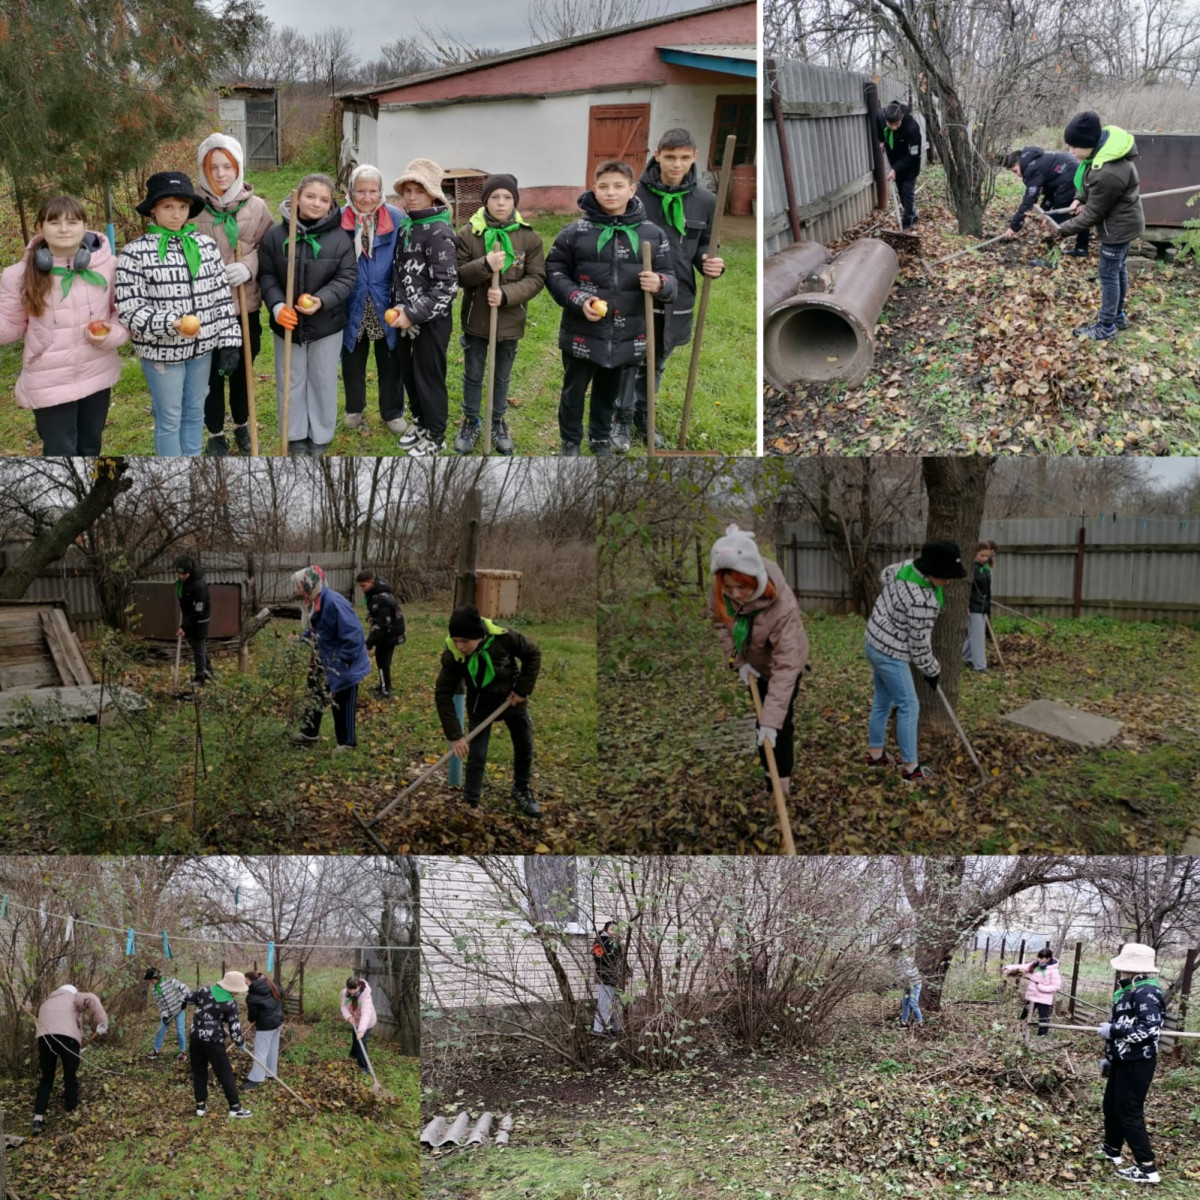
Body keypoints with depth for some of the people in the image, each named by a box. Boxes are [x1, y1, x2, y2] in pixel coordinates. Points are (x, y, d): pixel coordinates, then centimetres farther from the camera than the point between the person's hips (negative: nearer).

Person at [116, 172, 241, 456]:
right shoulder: (135, 253, -13)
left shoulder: (205, 245, 2)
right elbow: (130, 309, -14)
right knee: (169, 419, 7)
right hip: (162, 352, -4)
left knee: (195, 412, 18)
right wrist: (171, 324, -28)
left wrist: (229, 342, 2)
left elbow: (222, 296, 5)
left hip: (202, 348, 4)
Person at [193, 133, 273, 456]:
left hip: (246, 304, 2)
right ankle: (216, 434, 27)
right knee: (212, 373, 10)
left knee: (242, 370, 19)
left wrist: (249, 267, -18)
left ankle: (242, 426, 40)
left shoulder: (257, 207, -3)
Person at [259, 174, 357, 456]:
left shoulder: (339, 237, -9)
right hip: (287, 322, 1)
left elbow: (347, 276, -8)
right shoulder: (276, 234, -6)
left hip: (326, 323, -1)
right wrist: (276, 305, -18)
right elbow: (266, 274, -2)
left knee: (323, 381, 11)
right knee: (291, 381, 12)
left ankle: (320, 436, 27)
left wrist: (322, 300, -23)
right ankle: (295, 435, 27)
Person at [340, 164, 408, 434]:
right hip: (352, 307, 0)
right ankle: (354, 409, 36)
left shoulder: (396, 219, -7)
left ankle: (392, 412, 28)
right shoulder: (338, 220, -8)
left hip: (386, 306, 0)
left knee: (390, 362, 11)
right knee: (352, 361, 16)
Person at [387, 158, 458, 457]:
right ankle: (421, 421, 38)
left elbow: (446, 287, -23)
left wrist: (413, 314, -24)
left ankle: (435, 435, 21)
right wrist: (399, 307, 10)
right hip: (407, 317, 8)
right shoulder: (406, 225, 6)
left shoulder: (439, 232, -20)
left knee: (428, 377, 5)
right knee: (408, 371, 19)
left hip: (431, 320, -8)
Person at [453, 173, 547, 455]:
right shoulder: (468, 233, -9)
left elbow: (537, 278, -7)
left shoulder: (529, 237, -7)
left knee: (502, 377, 17)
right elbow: (456, 274, -9)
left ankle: (498, 422, 37)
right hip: (476, 319, 0)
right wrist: (485, 265, -28)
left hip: (510, 321, 1)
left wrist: (506, 294, -22)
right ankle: (471, 421, 34)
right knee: (473, 375, 15)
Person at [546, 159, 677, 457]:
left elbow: (669, 277, 7)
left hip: (628, 335, 2)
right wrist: (578, 300, -15)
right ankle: (570, 441, 30)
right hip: (582, 331, -2)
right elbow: (554, 272, 0)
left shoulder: (652, 233, 0)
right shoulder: (575, 231, -5)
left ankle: (601, 438, 39)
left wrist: (659, 284, -17)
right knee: (574, 391, 10)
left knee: (609, 392, 18)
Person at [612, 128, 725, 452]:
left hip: (676, 298, 3)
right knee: (628, 360, 5)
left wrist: (710, 263, -9)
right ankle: (622, 421, 21)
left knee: (655, 364, 18)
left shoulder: (704, 200, -1)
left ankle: (643, 418, 34)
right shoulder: (635, 192, -11)